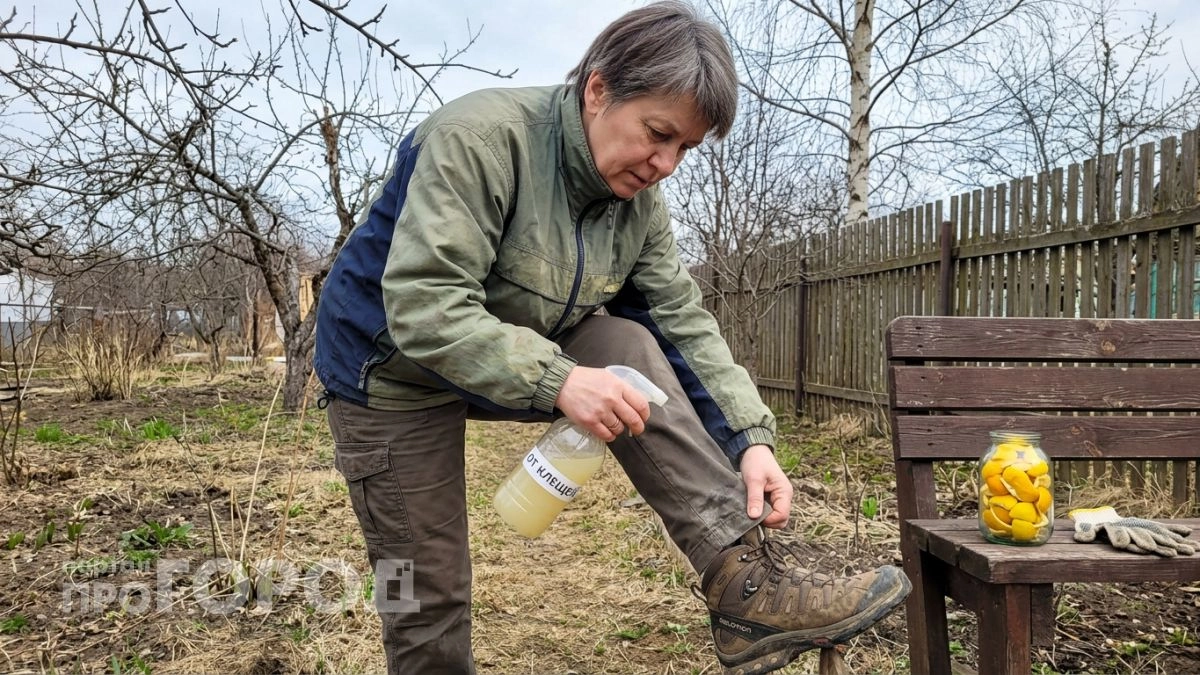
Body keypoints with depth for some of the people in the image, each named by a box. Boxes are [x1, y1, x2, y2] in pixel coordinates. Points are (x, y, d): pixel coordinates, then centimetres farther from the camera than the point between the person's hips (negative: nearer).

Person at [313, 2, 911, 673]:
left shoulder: (639, 203, -7)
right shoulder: (480, 138, -28)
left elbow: (684, 324, -8)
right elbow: (420, 306, -35)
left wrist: (751, 439, -19)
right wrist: (557, 380, -43)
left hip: (523, 357, 5)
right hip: (395, 372, -5)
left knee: (630, 350, -21)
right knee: (429, 594, 0)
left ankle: (751, 584, -23)